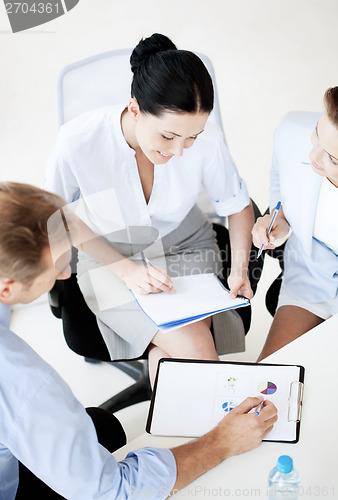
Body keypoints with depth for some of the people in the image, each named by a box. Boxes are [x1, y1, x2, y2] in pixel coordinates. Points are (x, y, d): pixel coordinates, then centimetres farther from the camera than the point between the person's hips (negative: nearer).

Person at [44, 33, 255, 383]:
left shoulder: (206, 139, -22)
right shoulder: (79, 141, -26)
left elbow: (238, 205, -2)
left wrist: (239, 269, -15)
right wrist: (124, 269, -18)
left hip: (186, 249, 2)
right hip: (111, 258, -1)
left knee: (167, 355, -25)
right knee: (196, 348, -24)